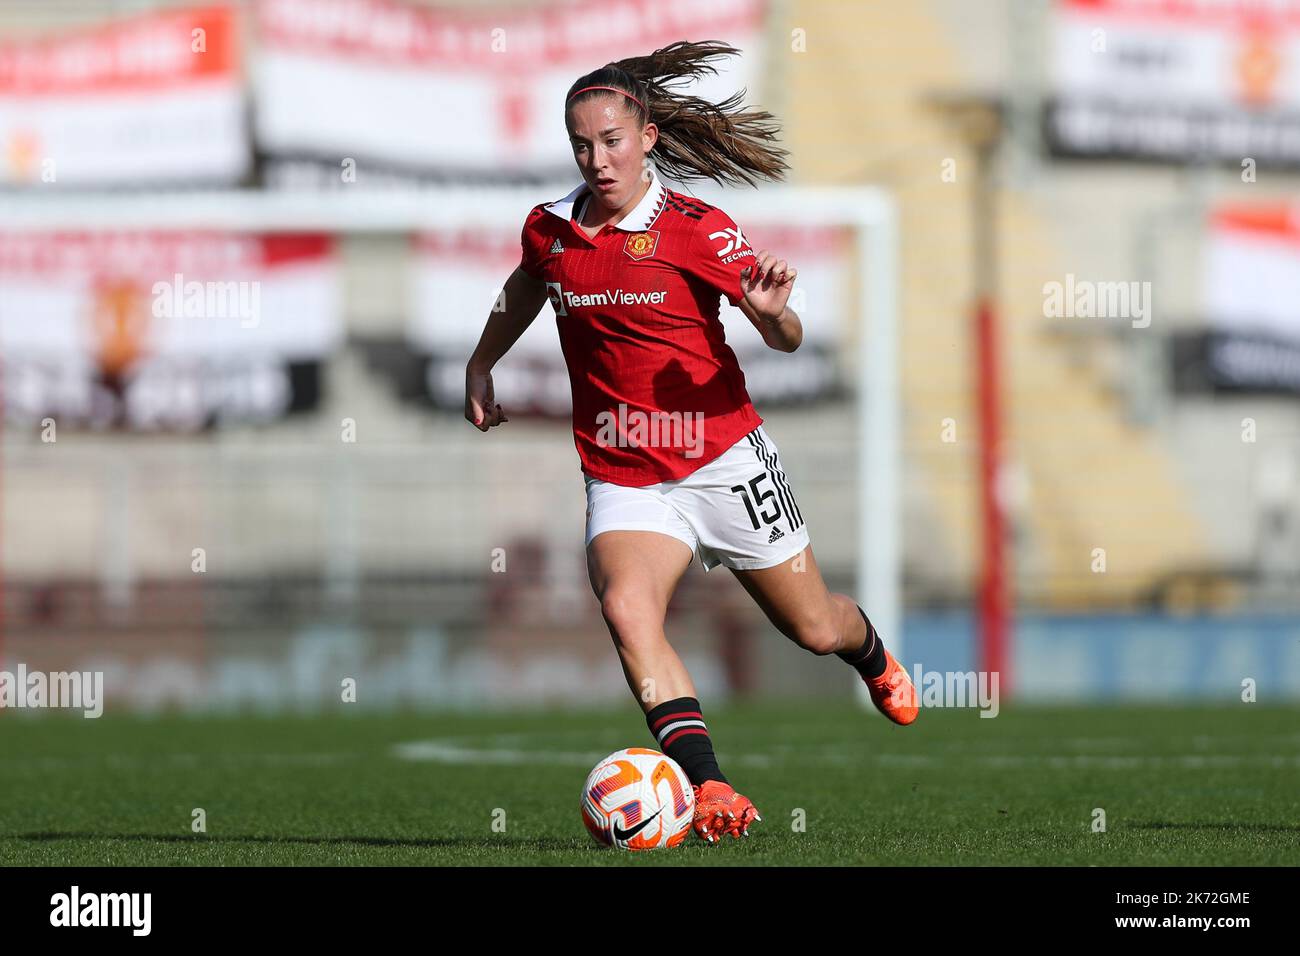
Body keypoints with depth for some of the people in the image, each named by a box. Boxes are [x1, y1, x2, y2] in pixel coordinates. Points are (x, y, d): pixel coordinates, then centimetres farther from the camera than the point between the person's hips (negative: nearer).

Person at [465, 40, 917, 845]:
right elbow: (527, 286, 27)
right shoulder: (549, 229, 1)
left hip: (724, 460, -2)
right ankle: (708, 792, -37)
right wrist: (481, 366, 29)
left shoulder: (696, 229, -10)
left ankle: (874, 657, 51)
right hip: (623, 478, 2)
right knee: (625, 606, -29)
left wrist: (773, 312, -30)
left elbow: (786, 339, -8)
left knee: (816, 630, 11)